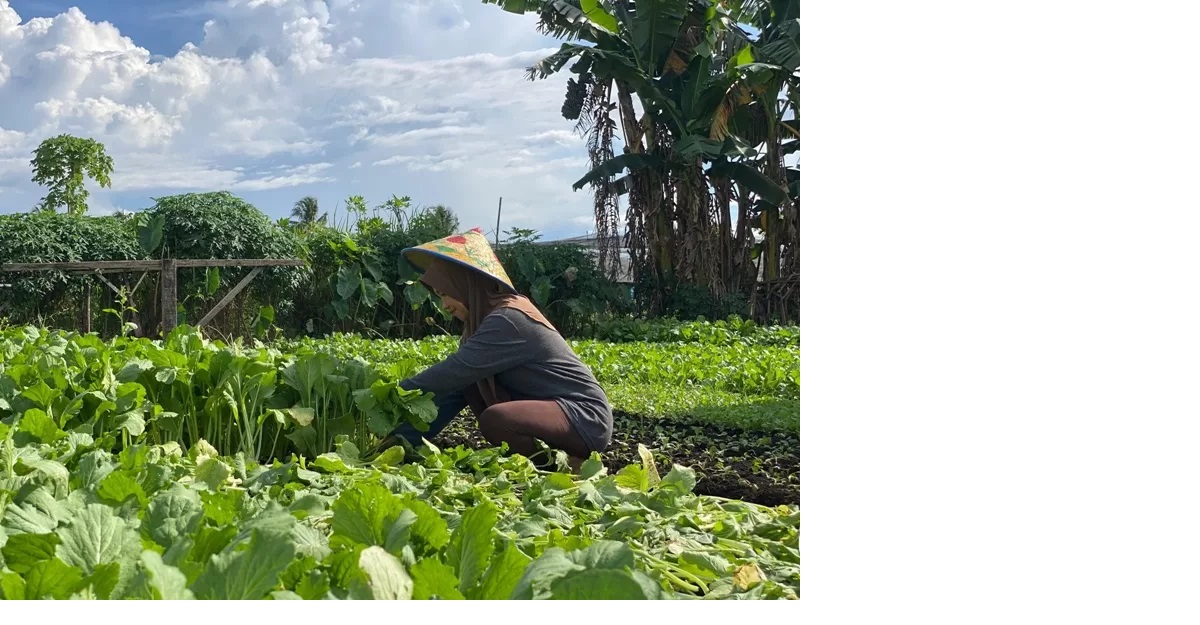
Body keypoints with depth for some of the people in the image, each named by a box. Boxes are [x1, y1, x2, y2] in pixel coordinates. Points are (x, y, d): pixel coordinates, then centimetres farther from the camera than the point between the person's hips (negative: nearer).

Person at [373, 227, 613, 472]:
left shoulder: (508, 320, -19)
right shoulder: (485, 321, 9)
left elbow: (455, 370, -25)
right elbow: (455, 384, 4)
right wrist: (406, 436, -2)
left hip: (586, 417, -9)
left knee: (495, 420, -30)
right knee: (470, 385, 0)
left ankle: (569, 463, -6)